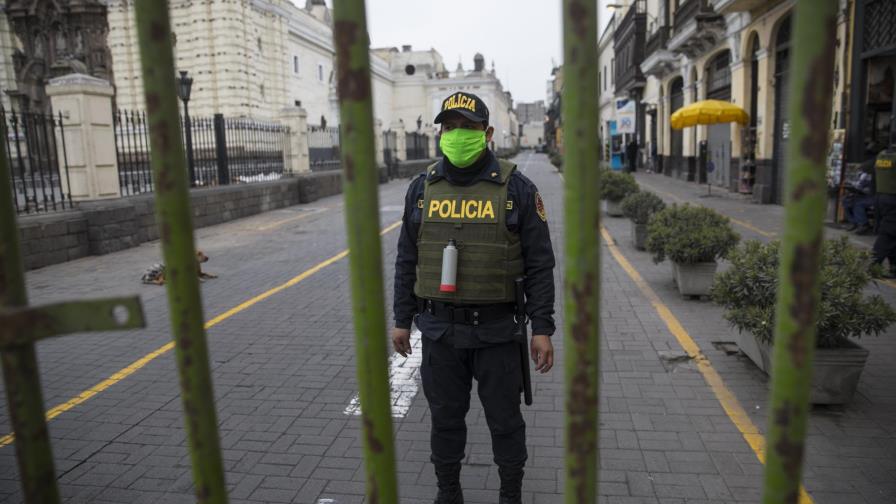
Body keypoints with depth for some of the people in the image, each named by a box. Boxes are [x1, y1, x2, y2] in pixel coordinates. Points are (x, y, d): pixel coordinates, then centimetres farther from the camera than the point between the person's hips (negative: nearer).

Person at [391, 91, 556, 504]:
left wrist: (542, 329, -9)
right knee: (445, 416, 16)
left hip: (497, 329, -2)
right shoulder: (422, 188, 2)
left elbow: (539, 264, -6)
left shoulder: (516, 189, -7)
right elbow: (407, 261, 8)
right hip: (439, 329, 3)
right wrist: (402, 320, 9)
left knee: (504, 418, 12)